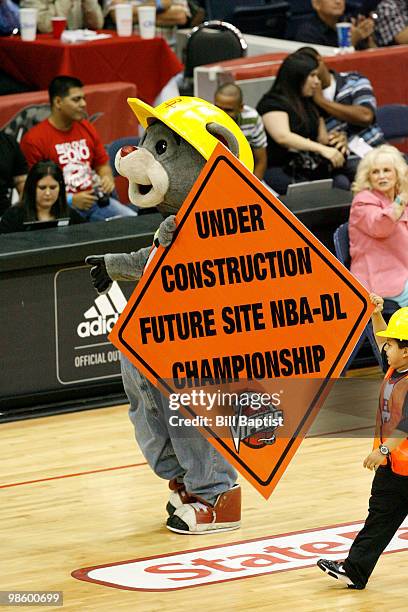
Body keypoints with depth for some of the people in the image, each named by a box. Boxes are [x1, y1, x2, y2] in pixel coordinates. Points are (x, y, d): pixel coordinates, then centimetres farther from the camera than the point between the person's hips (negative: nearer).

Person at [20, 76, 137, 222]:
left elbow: (102, 165, 25)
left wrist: (107, 178, 0)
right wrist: (70, 200, -16)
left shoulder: (87, 128, 13)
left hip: (94, 200, 6)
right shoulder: (34, 139, -7)